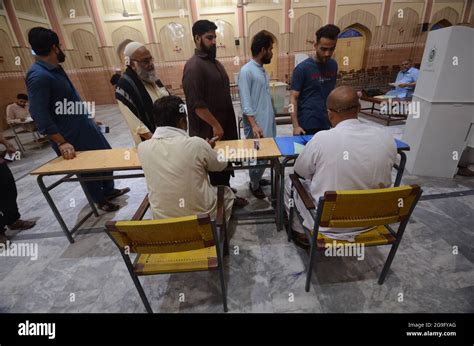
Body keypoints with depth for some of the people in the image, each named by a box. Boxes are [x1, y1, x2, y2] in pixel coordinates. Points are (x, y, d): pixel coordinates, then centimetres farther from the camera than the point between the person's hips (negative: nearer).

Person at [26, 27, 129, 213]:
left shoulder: (55, 69, 8)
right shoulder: (39, 76, -21)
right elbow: (39, 114, -25)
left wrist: (90, 118, 20)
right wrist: (61, 143, -28)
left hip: (84, 126, 9)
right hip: (72, 134, -9)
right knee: (89, 168, 6)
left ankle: (109, 190, 37)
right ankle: (100, 201, 28)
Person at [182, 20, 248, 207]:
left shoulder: (213, 61, 13)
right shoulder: (194, 66, -16)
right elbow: (196, 103, -22)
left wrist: (224, 124, 16)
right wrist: (215, 125, -20)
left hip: (224, 125, 9)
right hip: (209, 131, -9)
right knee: (215, 169, 5)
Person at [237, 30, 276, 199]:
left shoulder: (262, 70, 13)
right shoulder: (246, 71, -14)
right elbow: (245, 103, -19)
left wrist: (269, 120, 19)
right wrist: (254, 125, -25)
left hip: (267, 122, 9)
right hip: (257, 124, -9)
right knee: (257, 156, 1)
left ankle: (257, 178, 34)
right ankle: (254, 185, 20)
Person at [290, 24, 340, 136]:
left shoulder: (333, 65, 6)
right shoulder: (302, 68, -10)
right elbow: (293, 98, -12)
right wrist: (295, 126, -20)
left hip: (326, 124, 6)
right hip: (307, 125, -6)